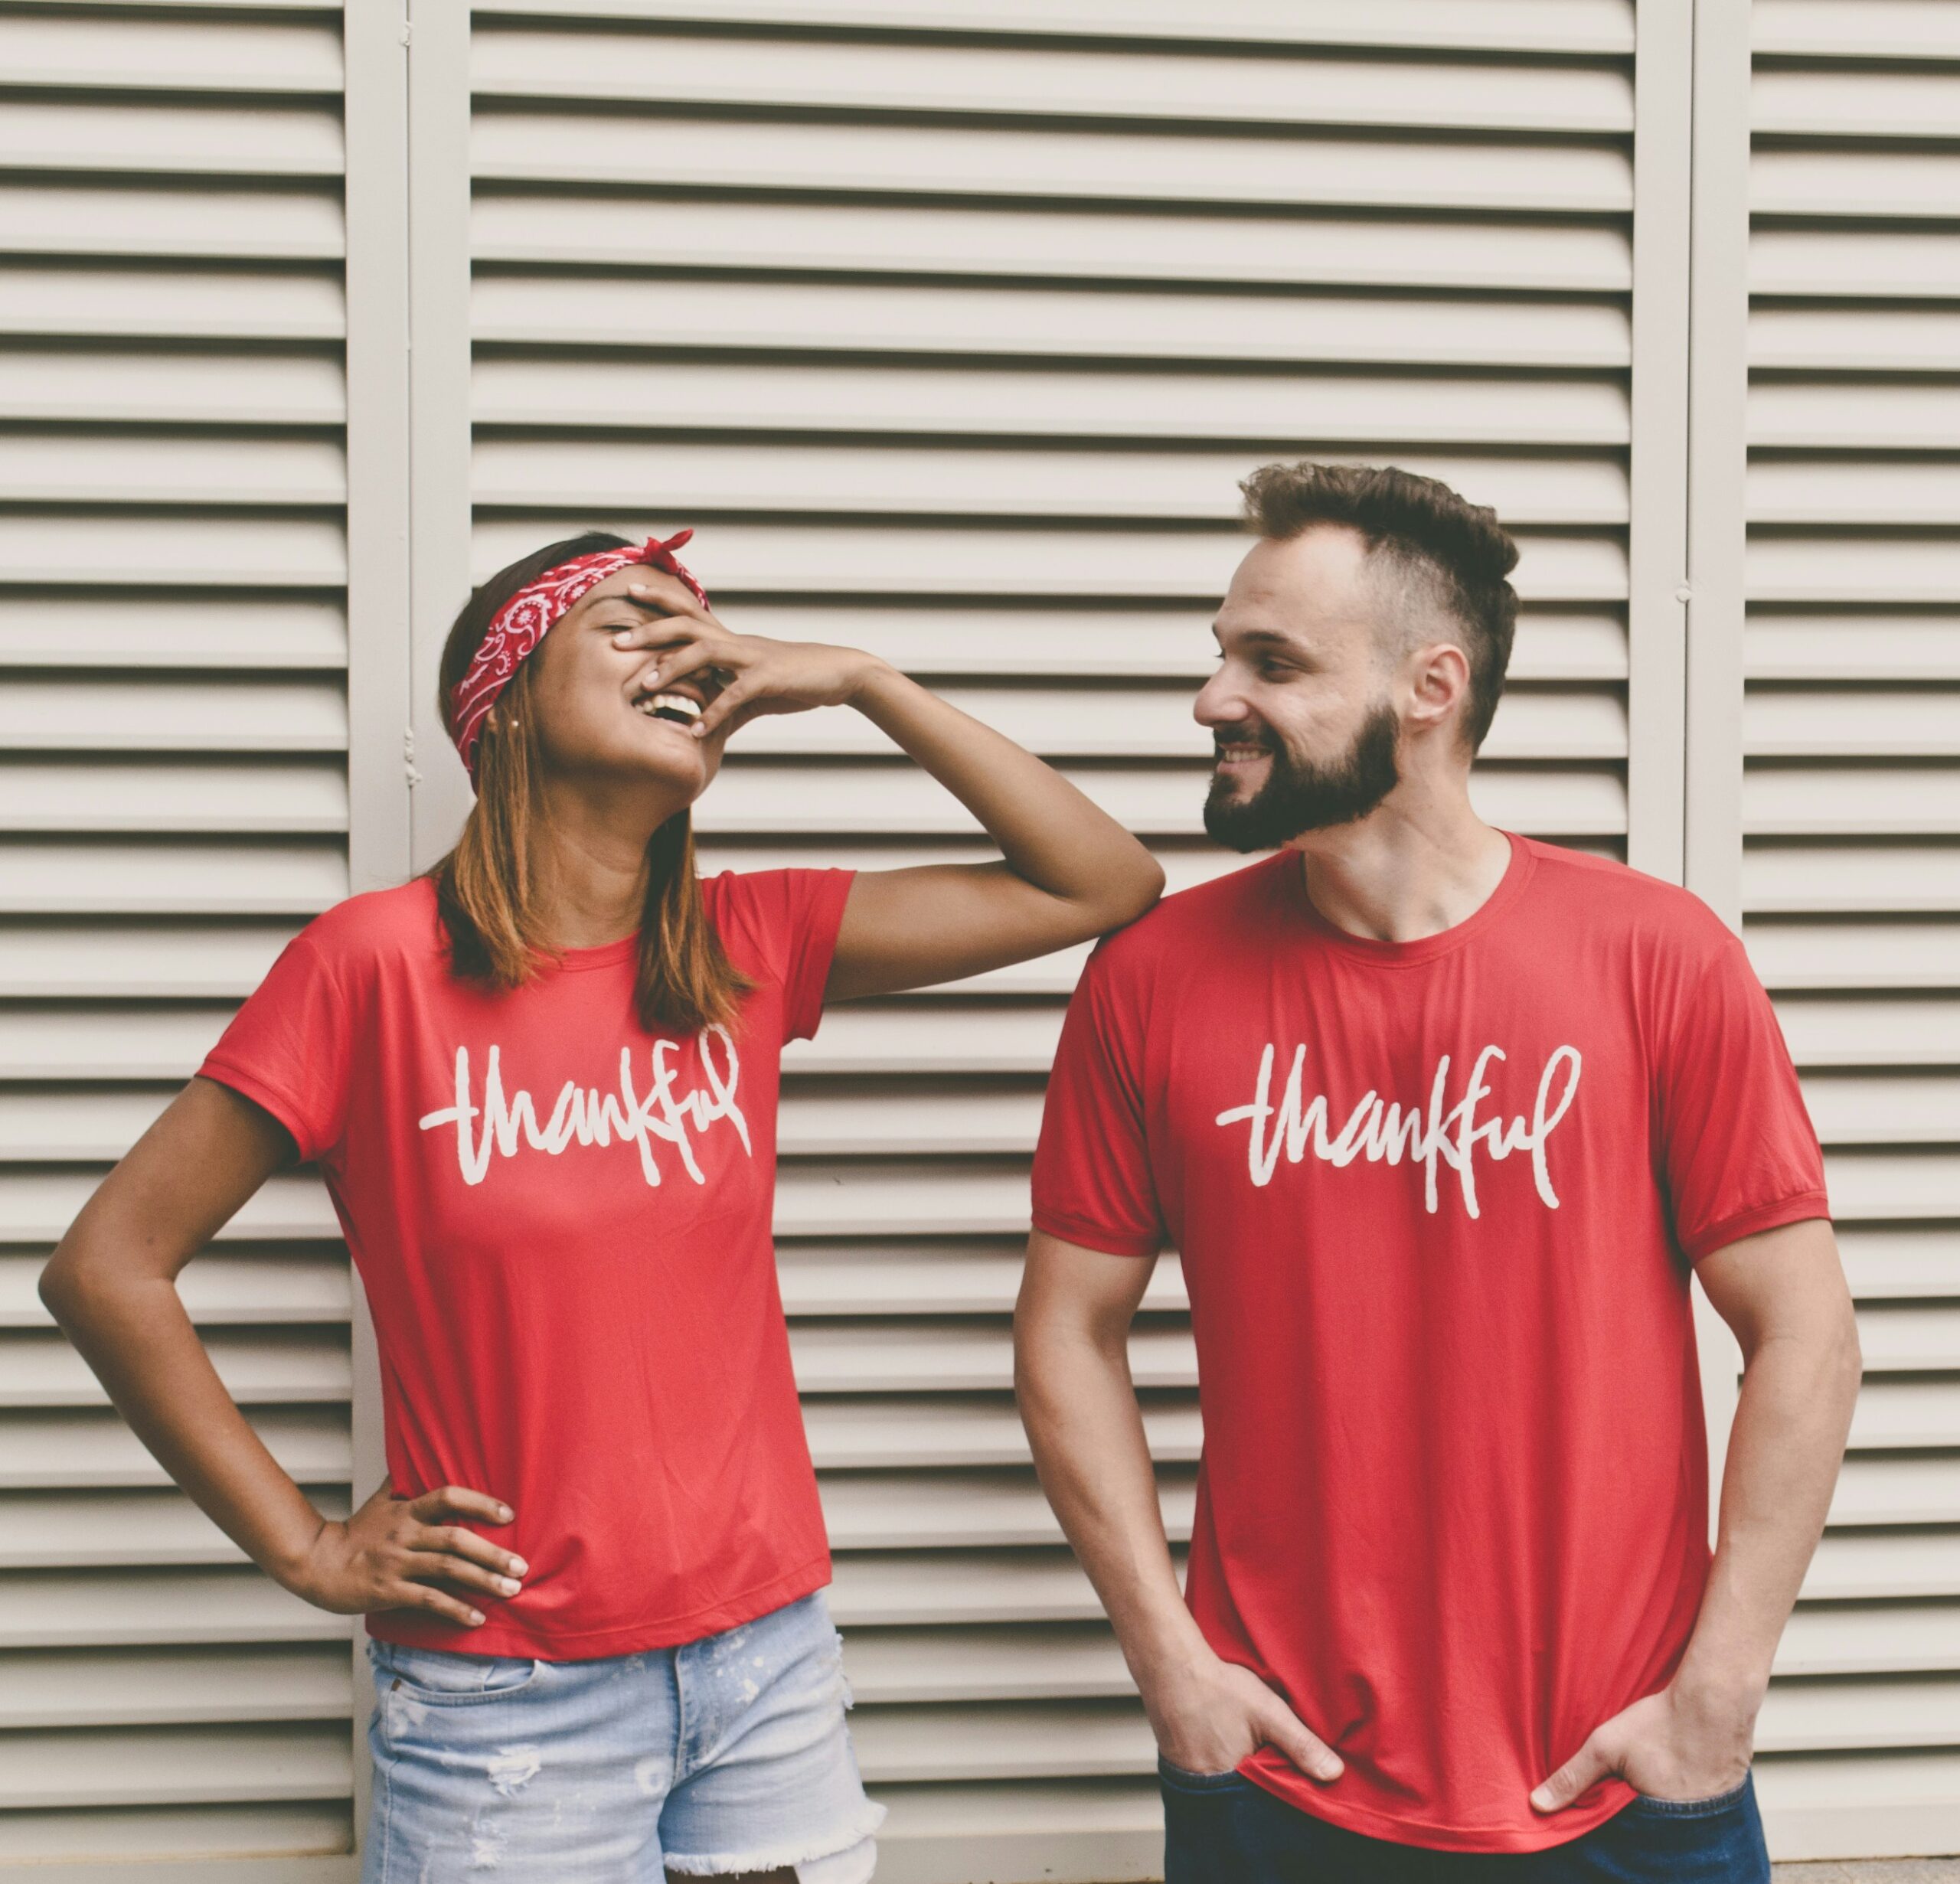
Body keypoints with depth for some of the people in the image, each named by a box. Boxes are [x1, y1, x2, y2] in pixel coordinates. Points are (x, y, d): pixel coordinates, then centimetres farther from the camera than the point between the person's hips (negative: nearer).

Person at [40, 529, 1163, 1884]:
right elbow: (107, 1266, -6)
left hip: (768, 1655, 4)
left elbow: (1104, 884, 0)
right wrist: (308, 1547, -6)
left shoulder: (749, 948, 2)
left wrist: (859, 680, -4)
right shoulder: (378, 961, -9)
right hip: (509, 1703, -3)